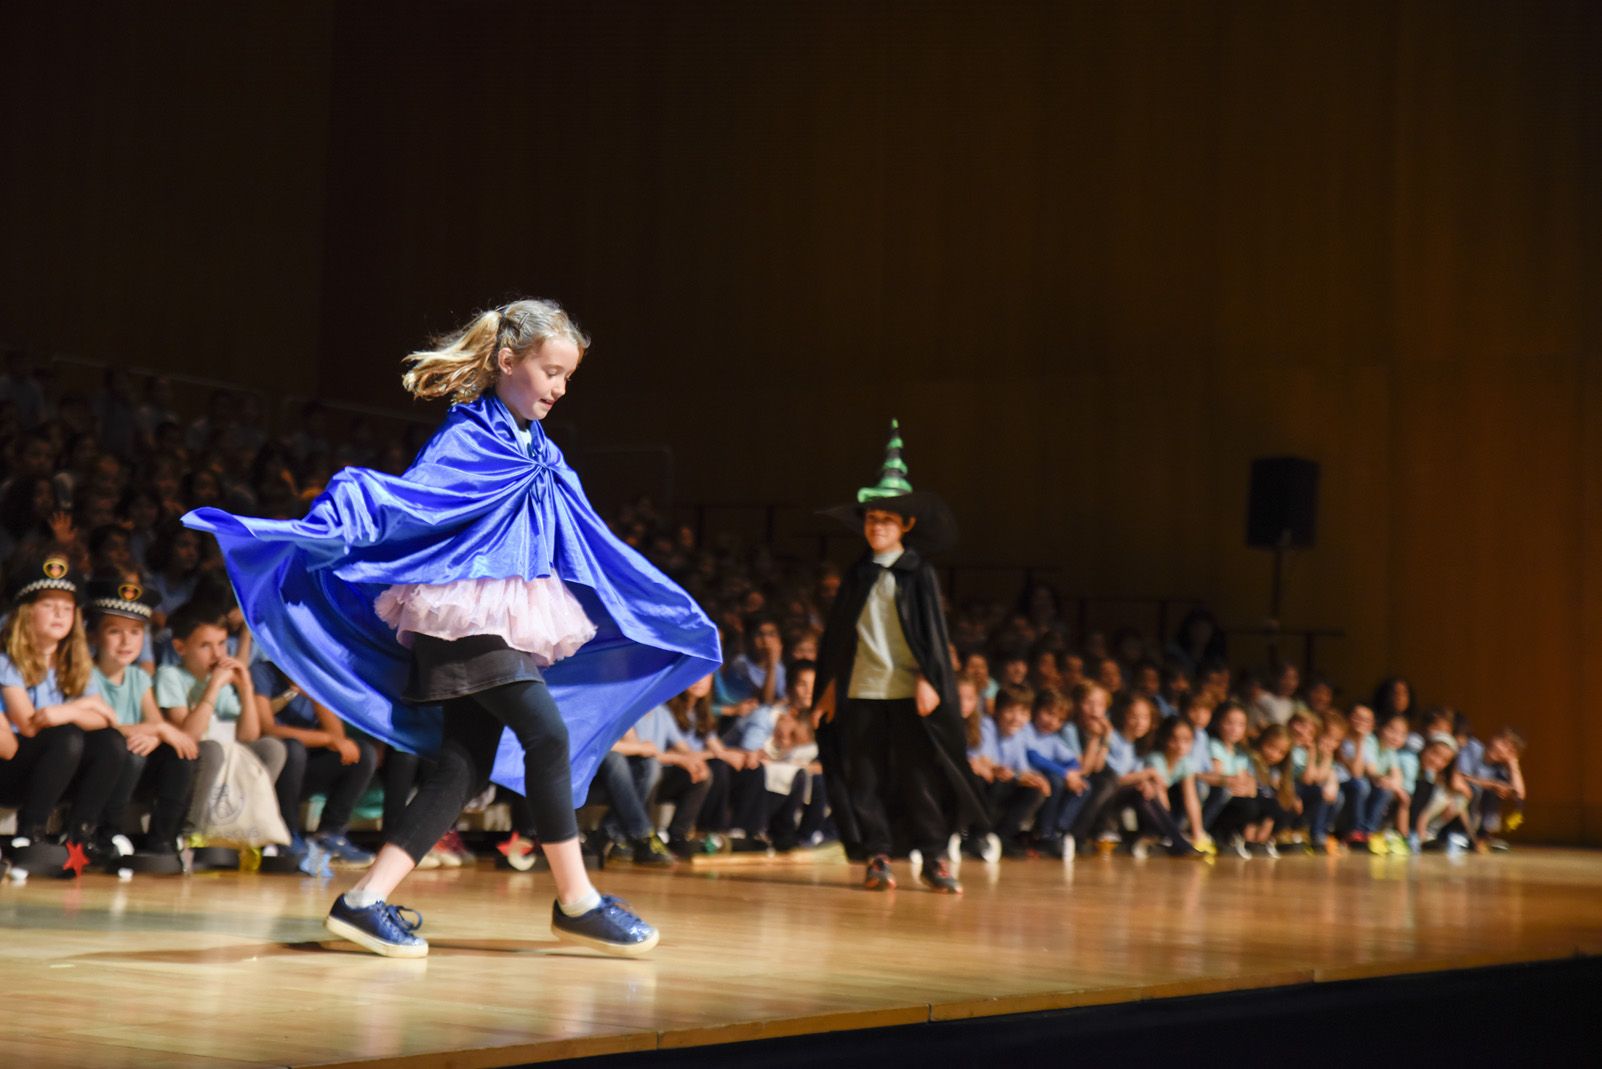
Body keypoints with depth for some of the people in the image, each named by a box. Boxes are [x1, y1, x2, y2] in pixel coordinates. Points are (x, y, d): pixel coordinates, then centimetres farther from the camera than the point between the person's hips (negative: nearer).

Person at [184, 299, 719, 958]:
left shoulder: (542, 453, 17)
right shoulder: (468, 439, -7)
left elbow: (591, 545, 25)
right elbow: (405, 498, -17)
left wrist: (664, 612, 29)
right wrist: (330, 530, -33)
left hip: (512, 627, 9)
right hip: (465, 613, -9)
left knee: (467, 767, 0)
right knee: (547, 732, -15)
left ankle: (368, 901, 0)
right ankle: (577, 902, -6)